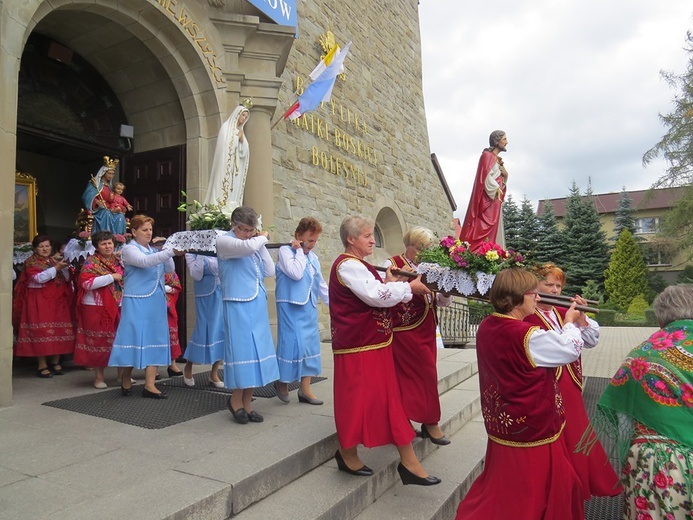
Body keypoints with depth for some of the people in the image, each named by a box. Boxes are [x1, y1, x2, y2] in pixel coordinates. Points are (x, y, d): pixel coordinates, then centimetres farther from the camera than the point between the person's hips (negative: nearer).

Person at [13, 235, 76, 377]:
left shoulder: (55, 260, 15)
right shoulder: (31, 262, 1)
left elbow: (67, 278, 8)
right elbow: (39, 278, -16)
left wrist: (63, 267, -8)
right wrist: (56, 268, -21)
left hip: (58, 300, 5)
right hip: (38, 301, -4)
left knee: (59, 330, 1)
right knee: (41, 332, -8)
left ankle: (55, 362, 12)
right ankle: (42, 365, 0)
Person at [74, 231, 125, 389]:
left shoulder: (118, 261, 13)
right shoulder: (91, 262, -4)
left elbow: (125, 279, 29)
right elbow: (87, 283, -18)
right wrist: (111, 277, -17)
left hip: (118, 307, 5)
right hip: (97, 308, -5)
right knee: (100, 341, 3)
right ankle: (99, 376, 16)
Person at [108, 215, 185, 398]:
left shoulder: (154, 250, 16)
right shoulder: (130, 249, -4)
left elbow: (170, 269, 10)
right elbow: (144, 262, -25)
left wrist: (167, 251, -6)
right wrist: (171, 251, -36)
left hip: (156, 301, 7)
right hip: (137, 302, -6)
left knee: (154, 339, 3)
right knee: (135, 338, -2)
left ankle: (149, 385, 5)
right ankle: (126, 380, 19)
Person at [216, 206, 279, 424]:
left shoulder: (253, 244, 13)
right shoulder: (224, 241, -7)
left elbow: (269, 271, 9)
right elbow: (248, 247, -27)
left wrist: (261, 243, 4)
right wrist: (263, 237, -7)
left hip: (257, 304, 7)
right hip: (238, 305, -7)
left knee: (256, 349, 8)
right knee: (242, 349, -3)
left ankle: (247, 402, 21)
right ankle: (236, 400, 18)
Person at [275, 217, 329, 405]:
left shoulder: (313, 257, 13)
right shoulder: (285, 251, -6)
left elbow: (321, 284, 19)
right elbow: (296, 273, -22)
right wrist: (300, 251, -11)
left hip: (309, 307, 7)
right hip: (290, 307, -7)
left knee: (310, 345, 9)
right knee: (292, 343, -6)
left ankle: (305, 389, 19)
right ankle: (283, 382, 19)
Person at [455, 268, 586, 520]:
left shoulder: (486, 327, -3)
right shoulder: (528, 336, -27)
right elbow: (571, 349, -12)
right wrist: (570, 322, 6)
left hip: (501, 423, 8)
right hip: (530, 428, -7)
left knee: (502, 486, 24)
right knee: (528, 492, 14)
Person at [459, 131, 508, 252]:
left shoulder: (497, 160, 24)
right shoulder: (487, 155, -3)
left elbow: (499, 181, 24)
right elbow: (486, 177, -15)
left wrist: (505, 175, 4)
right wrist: (496, 189, -9)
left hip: (495, 200, 9)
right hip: (488, 199, -9)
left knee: (491, 230, 2)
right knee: (484, 229, -16)